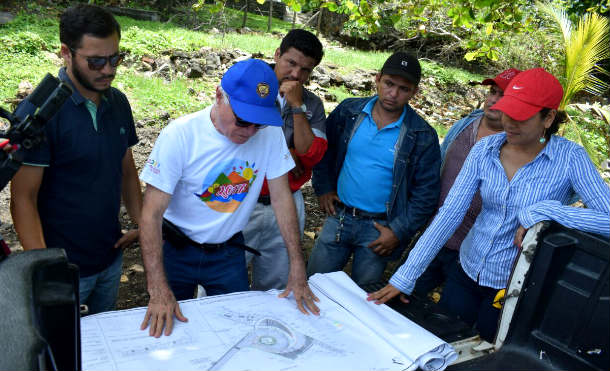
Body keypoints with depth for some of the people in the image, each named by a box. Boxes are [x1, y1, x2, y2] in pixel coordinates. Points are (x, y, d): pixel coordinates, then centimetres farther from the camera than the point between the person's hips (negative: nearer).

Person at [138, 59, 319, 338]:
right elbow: (152, 213, -23)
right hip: (177, 250, -2)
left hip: (228, 252, 3)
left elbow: (281, 197, -8)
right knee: (167, 328, 14)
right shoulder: (180, 135, -24)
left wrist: (297, 269, -11)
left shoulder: (270, 132, -15)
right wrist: (158, 289, -30)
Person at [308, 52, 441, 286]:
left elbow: (426, 194, -7)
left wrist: (398, 232, -10)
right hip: (338, 217, 3)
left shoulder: (422, 136, -10)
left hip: (379, 228, -2)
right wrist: (323, 188, 5)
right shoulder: (349, 111, -3)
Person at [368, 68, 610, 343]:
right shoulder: (485, 149, -8)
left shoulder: (568, 157, -15)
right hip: (468, 271, 3)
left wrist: (539, 212, -30)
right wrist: (405, 276, -16)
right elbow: (449, 214, -11)